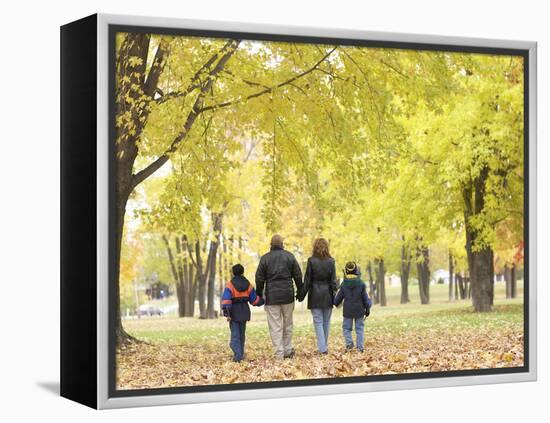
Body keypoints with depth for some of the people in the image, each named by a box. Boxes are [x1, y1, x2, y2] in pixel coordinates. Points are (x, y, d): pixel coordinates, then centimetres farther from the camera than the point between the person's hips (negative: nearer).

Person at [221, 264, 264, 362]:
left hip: (234, 313, -4)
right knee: (242, 334, 16)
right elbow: (254, 299, 9)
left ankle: (237, 355, -17)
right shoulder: (248, 285, 4)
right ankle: (241, 354, 20)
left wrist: (227, 313, -19)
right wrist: (262, 300, 28)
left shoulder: (230, 285, -9)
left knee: (235, 334, -3)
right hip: (244, 312, 4)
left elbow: (226, 300, -19)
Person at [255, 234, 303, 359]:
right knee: (288, 324, 15)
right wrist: (300, 291, 13)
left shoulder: (265, 258, 0)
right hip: (287, 295, 2)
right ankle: (288, 350, 16)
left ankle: (279, 354, -5)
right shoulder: (289, 256, 4)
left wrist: (259, 294, 10)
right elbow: (298, 275, 4)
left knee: (275, 326, -1)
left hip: (272, 296, -2)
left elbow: (259, 278, 0)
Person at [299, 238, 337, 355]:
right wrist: (334, 296, 5)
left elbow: (307, 280, -4)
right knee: (326, 322, 11)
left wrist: (302, 295, 3)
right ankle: (325, 347, 18)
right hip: (327, 295, 2)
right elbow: (333, 281, -1)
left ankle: (322, 348, -9)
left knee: (318, 322, 0)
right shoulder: (331, 262, -2)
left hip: (315, 295, -2)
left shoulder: (311, 261, -6)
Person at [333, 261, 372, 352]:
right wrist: (367, 308, 10)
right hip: (359, 310, 0)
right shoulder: (361, 284, -6)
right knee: (360, 328, 6)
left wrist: (335, 304, 26)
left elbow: (338, 298, 3)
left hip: (348, 311, 0)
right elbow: (366, 297, -2)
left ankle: (349, 343, -9)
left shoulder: (343, 285, -5)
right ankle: (360, 347, 1)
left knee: (346, 328, 11)